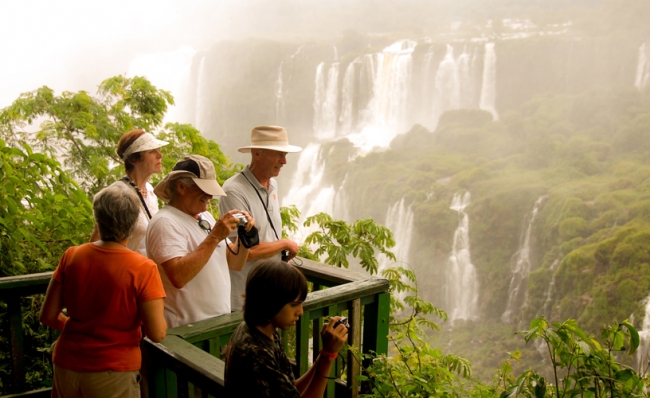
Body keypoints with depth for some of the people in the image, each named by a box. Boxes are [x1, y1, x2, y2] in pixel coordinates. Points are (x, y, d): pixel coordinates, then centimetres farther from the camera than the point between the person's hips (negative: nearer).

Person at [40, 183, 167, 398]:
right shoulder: (143, 269, -19)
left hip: (66, 366, 4)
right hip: (112, 373, -3)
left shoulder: (71, 256, -7)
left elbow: (48, 316, 0)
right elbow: (157, 333, -17)